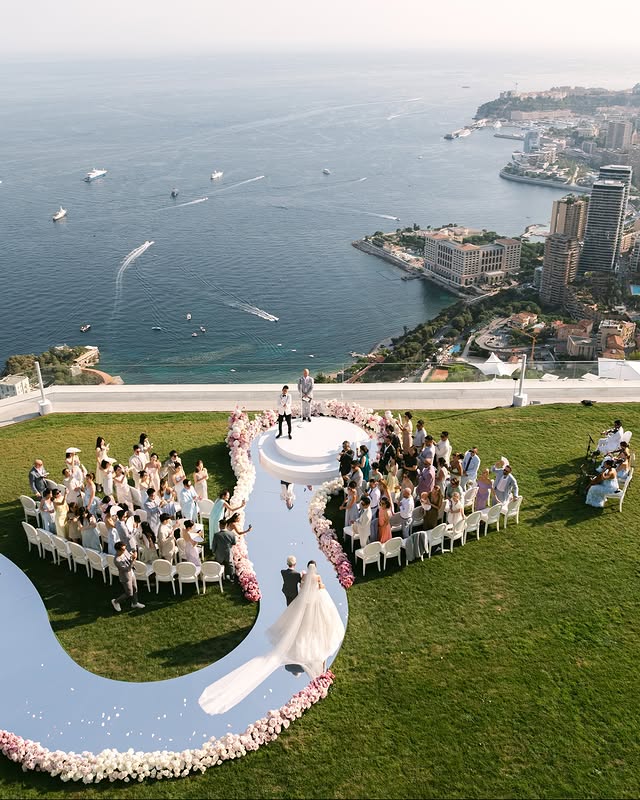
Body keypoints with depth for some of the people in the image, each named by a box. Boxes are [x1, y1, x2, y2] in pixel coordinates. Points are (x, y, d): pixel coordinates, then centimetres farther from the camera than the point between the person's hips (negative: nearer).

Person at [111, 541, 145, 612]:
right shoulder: (117, 560, -35)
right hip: (126, 578, -7)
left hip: (132, 574, 7)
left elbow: (130, 557, 4)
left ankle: (134, 603, 43)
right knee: (129, 594, 10)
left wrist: (133, 556, -21)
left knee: (135, 589, 21)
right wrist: (133, 560, -41)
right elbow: (127, 569, -32)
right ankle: (116, 601, 32)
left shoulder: (124, 551, -13)